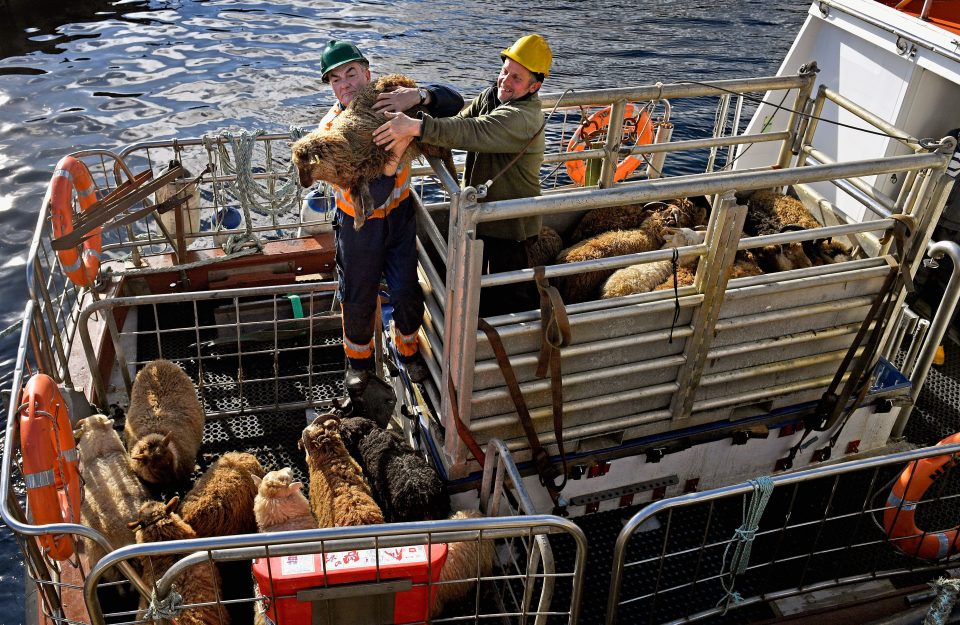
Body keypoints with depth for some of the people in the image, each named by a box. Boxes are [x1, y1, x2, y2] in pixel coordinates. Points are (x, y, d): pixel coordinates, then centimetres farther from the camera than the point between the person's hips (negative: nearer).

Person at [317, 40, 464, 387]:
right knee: (358, 299, 14)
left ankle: (408, 349, 40)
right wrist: (394, 156, -41)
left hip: (399, 215, 2)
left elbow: (454, 103, -16)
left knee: (406, 293, 9)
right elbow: (372, 195, -29)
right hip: (359, 224, -2)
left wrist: (418, 95, -34)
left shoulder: (391, 101, -11)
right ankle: (359, 361, 41)